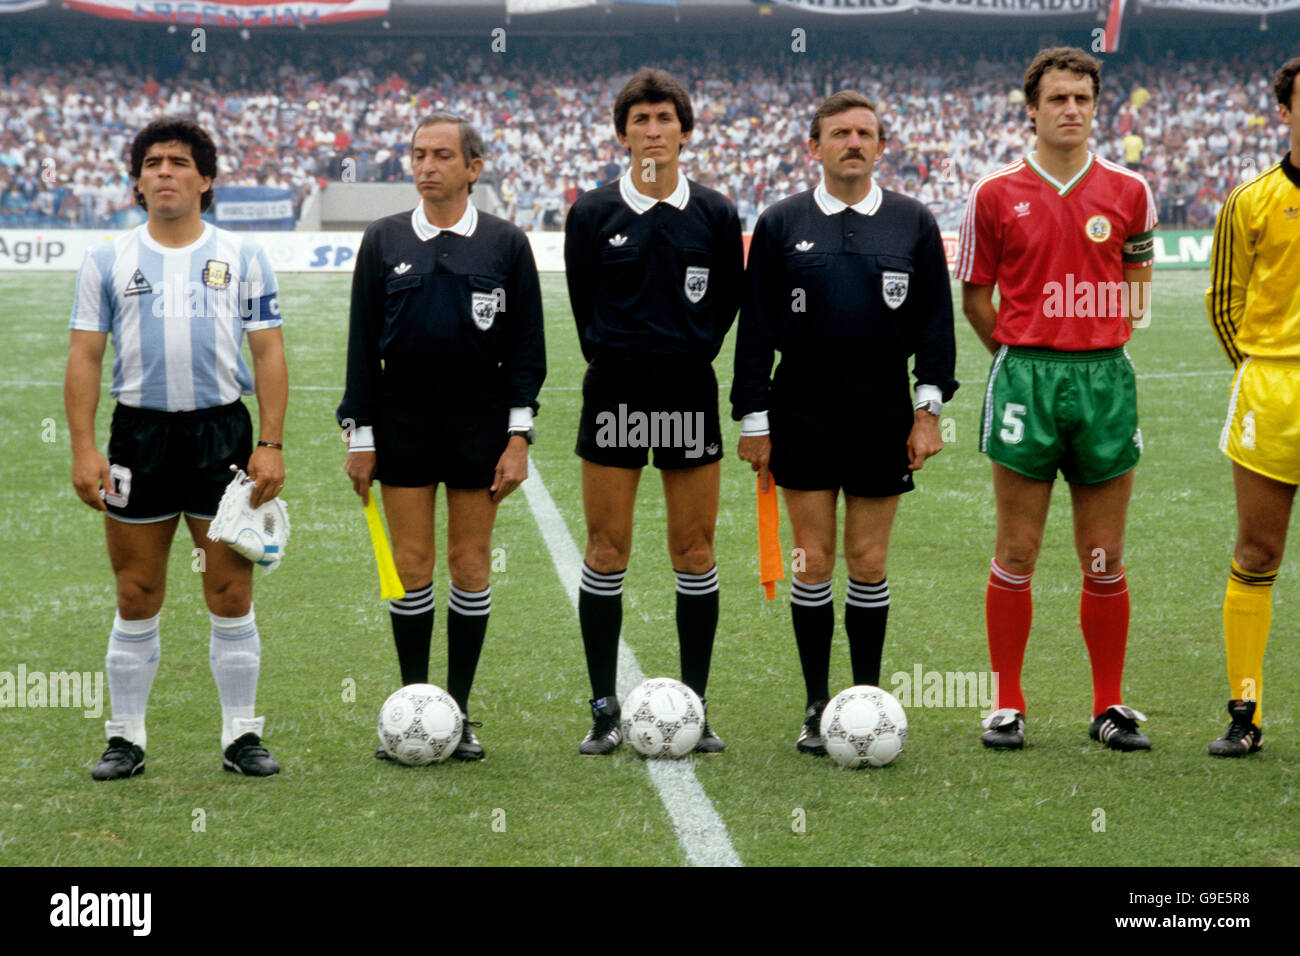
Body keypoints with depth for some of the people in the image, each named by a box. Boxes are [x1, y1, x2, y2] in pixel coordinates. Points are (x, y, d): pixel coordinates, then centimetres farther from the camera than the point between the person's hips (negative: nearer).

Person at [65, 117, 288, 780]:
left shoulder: (243, 257, 5)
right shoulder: (108, 261, 6)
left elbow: (268, 354, 4)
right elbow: (84, 357, 5)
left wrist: (271, 444, -4)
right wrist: (83, 449, -4)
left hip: (223, 432, 0)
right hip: (138, 434, 1)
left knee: (231, 595, 1)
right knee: (136, 600, 4)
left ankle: (241, 735, 10)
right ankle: (127, 738, 13)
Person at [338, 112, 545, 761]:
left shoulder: (506, 244, 1)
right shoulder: (384, 241, 4)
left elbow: (527, 346, 2)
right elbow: (362, 343, 6)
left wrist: (518, 436, -5)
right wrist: (359, 434, 1)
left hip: (479, 427, -1)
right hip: (402, 428, 1)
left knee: (470, 567, 3)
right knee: (410, 568, 2)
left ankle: (459, 711, 11)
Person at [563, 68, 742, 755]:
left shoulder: (714, 214, 4)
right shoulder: (593, 213, 1)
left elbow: (727, 300, 11)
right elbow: (584, 306, 9)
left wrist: (689, 354, 4)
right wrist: (614, 358, 7)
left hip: (688, 393, 1)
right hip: (614, 392, -1)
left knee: (694, 552, 3)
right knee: (606, 550, -1)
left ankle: (695, 706, 12)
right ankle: (604, 710, 7)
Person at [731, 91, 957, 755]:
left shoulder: (913, 224, 5)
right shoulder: (782, 224, 3)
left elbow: (935, 321, 6)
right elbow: (755, 328, 4)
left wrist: (928, 408, -2)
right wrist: (753, 420, 1)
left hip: (883, 418, 0)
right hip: (803, 418, 0)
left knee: (869, 563, 4)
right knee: (813, 562, 1)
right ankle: (817, 707, 10)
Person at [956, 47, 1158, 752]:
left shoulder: (1127, 192, 6)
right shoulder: (995, 196, 2)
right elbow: (975, 297, 9)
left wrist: (1099, 350, 10)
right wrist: (1023, 358, 5)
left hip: (1106, 378, 1)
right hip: (1025, 377, -1)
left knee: (1105, 561, 5)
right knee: (1016, 554, 1)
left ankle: (1110, 707, 13)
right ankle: (1007, 705, 9)